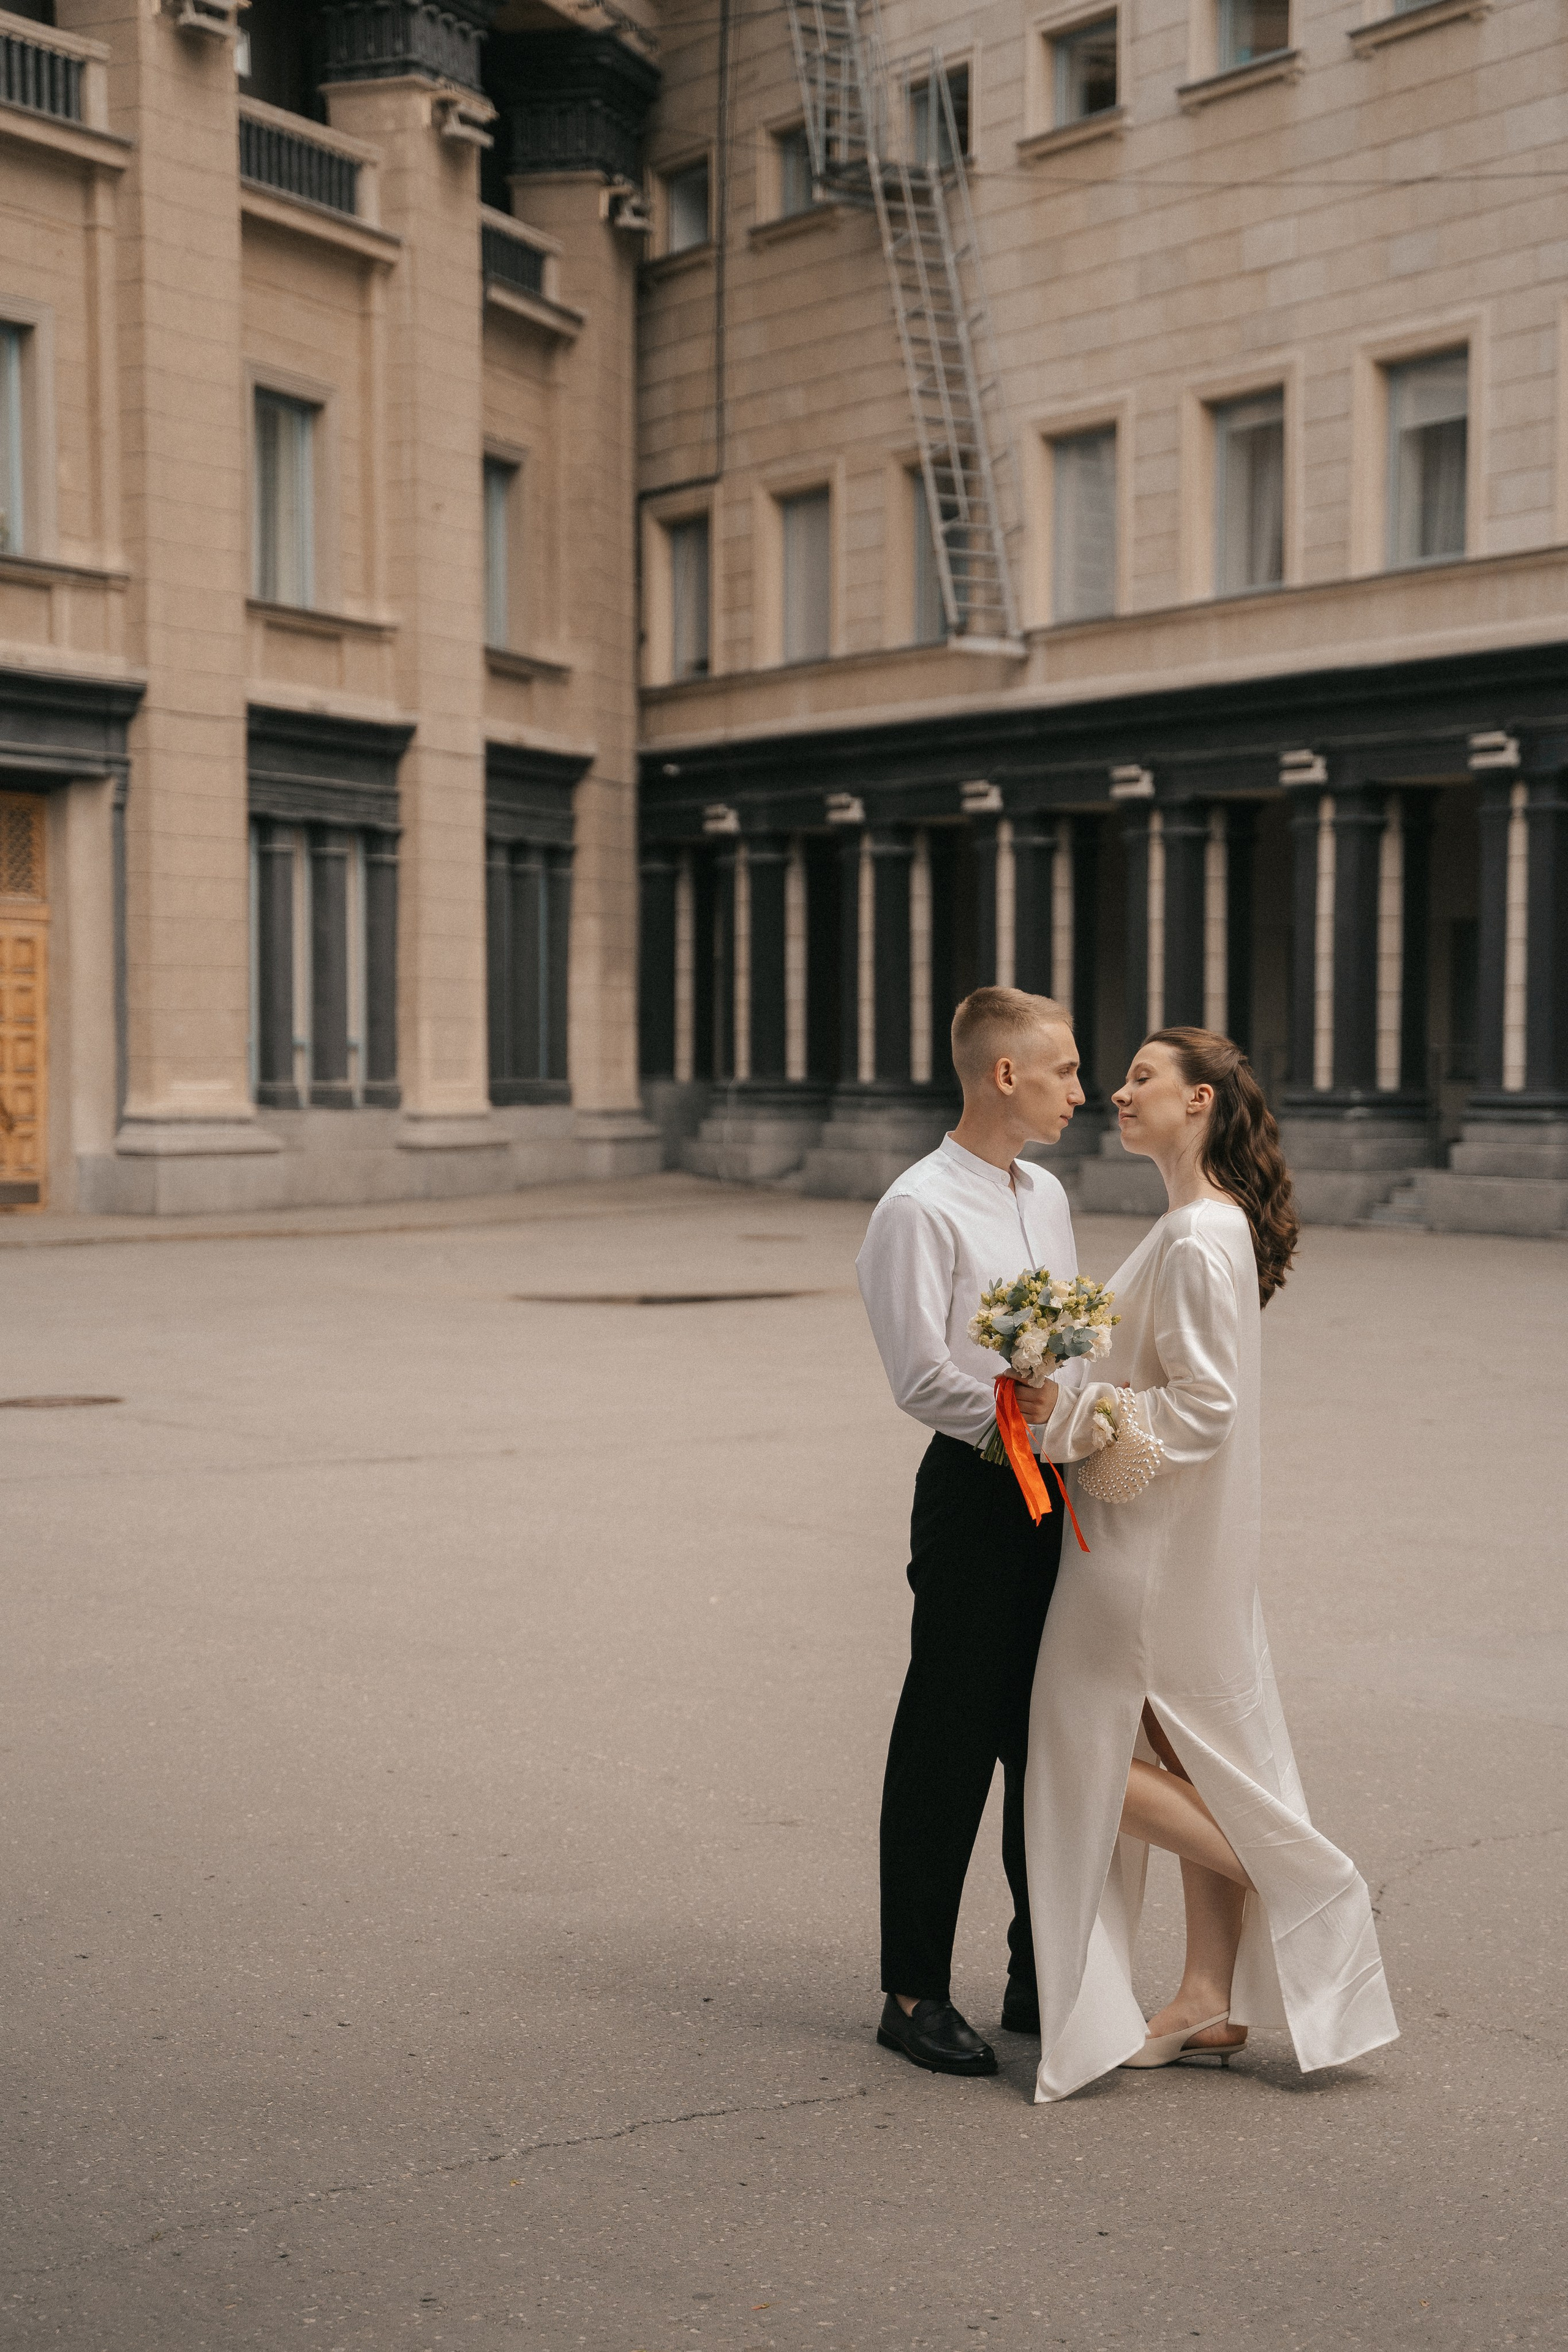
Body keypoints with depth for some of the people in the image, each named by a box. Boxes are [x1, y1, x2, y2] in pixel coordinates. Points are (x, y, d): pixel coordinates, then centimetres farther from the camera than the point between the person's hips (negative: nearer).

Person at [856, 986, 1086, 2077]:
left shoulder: (1048, 1198, 14)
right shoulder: (920, 1208, -11)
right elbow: (923, 1376, -17)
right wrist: (1038, 1424, -23)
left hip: (1055, 1497, 8)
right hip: (974, 1496, -8)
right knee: (948, 1748, 0)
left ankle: (1041, 1979, 26)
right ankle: (916, 1994, 11)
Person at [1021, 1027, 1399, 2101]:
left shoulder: (1198, 1241, -20)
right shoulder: (1207, 1225, 11)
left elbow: (1205, 1405, -22)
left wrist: (1075, 1416, -19)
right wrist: (1078, 1396, 9)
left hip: (1155, 1538, -10)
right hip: (1183, 1534, 10)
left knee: (1092, 1749, 0)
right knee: (1197, 1753, 11)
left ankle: (1310, 1888, 6)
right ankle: (1213, 2000, 17)